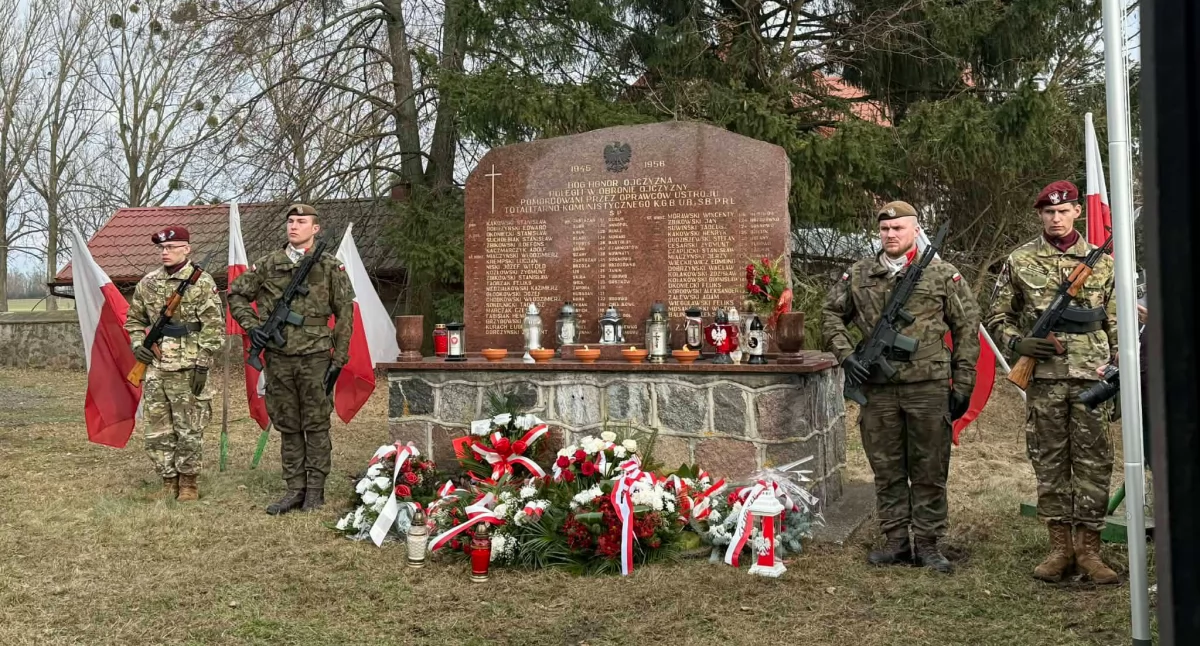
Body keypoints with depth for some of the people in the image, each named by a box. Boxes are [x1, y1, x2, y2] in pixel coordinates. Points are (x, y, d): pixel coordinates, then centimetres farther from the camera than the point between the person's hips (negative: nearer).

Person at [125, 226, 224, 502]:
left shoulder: (201, 282, -5)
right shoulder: (148, 283, 10)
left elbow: (213, 326, -8)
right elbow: (134, 319, 23)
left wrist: (202, 365, -12)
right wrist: (137, 344, 5)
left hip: (188, 369, -5)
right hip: (155, 369, 5)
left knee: (189, 430, 1)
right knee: (157, 430, 8)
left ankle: (188, 482, 15)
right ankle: (169, 480, 20)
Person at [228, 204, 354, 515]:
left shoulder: (330, 267, 0)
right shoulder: (268, 265, 6)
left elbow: (344, 315, 2)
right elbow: (236, 294, 17)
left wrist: (339, 358, -2)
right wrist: (251, 325, 2)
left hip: (315, 357, -3)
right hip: (278, 358, 3)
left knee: (316, 425, 2)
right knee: (287, 427, 9)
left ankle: (315, 489, 11)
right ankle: (295, 489, 18)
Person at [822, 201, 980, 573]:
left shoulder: (942, 274, 2)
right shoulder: (858, 276, 8)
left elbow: (966, 329, 4)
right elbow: (831, 315, 16)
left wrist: (963, 384, 1)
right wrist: (845, 354, 1)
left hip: (929, 387, -2)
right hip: (878, 388, 2)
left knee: (929, 470, 4)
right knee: (886, 469, 9)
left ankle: (928, 545, 15)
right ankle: (896, 542, 20)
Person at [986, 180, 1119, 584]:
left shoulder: (1101, 261, 9)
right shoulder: (1020, 262, 5)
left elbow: (1116, 323, 11)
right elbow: (997, 318, 9)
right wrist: (1019, 343, -10)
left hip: (1091, 375, 1)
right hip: (1043, 377, -1)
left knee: (1094, 462, 2)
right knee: (1049, 462, 4)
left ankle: (1088, 547, 11)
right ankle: (1060, 546, 15)